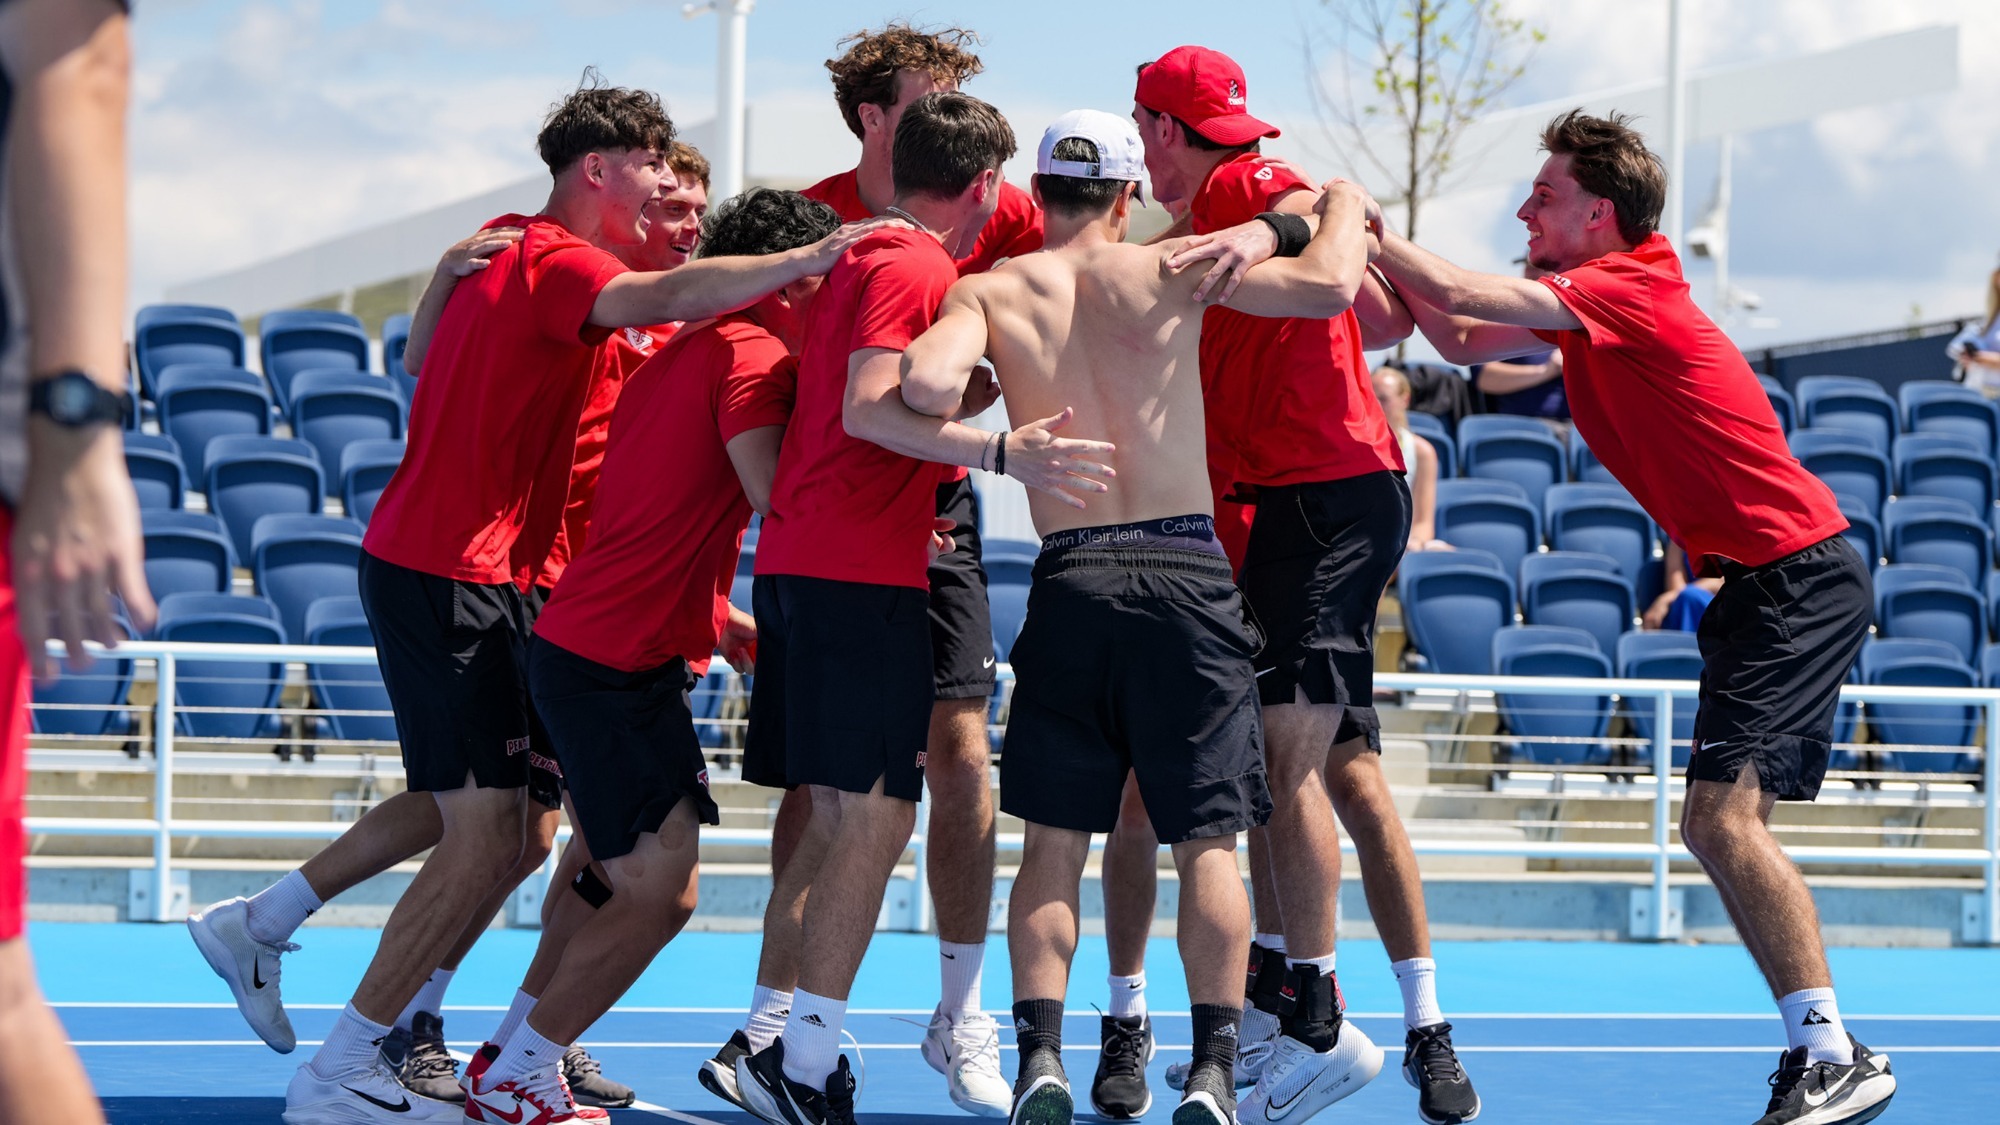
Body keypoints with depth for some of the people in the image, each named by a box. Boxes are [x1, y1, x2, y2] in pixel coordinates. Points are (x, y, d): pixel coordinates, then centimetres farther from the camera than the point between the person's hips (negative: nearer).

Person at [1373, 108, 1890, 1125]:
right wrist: (1377, 257, 11)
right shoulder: (1581, 305, 14)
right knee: (1714, 826, 9)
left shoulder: (1632, 288, -15)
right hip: (1754, 585, 11)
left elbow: (1464, 296, -21)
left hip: (1799, 576, -11)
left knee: (1725, 817, -20)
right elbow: (1459, 337, 24)